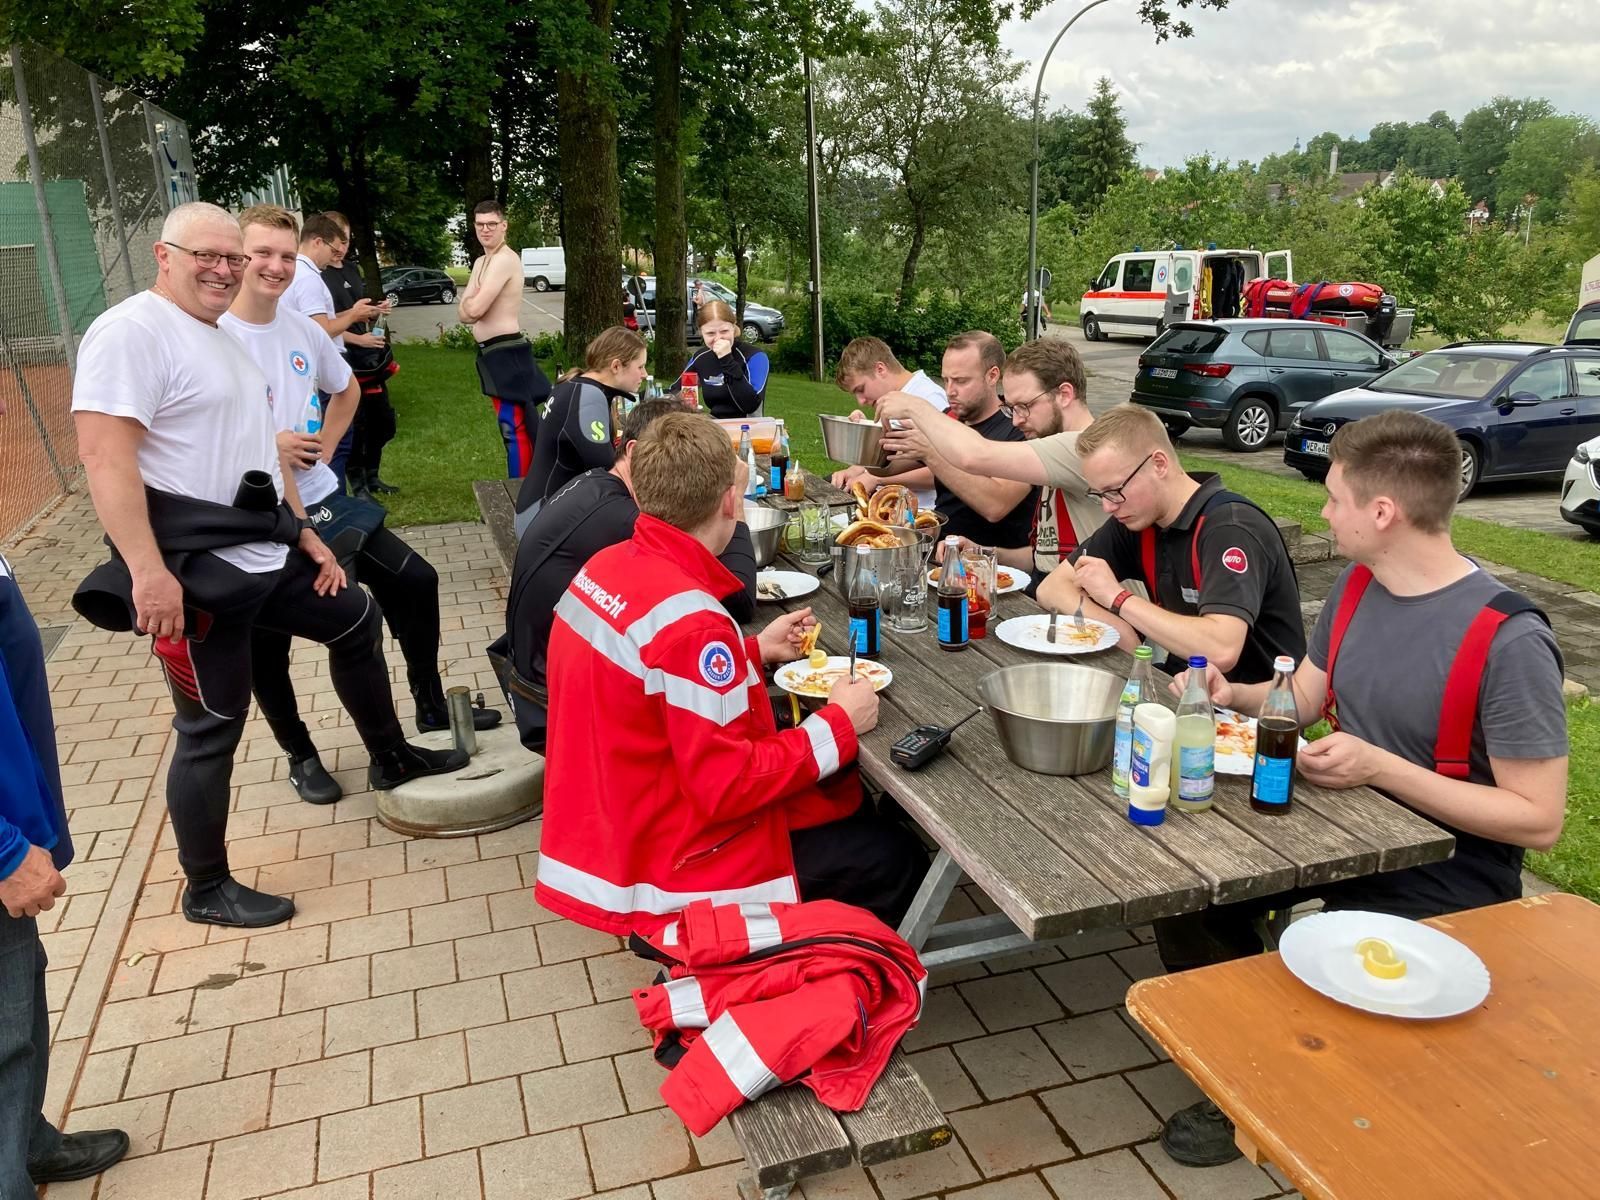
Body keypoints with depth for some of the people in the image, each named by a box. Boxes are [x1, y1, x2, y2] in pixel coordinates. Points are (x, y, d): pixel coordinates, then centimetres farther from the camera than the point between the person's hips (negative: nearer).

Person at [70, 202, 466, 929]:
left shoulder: (222, 341, 17)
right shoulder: (132, 331, -14)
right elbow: (104, 454, -23)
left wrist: (302, 532, 17)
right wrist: (147, 570, -30)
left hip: (267, 556, 10)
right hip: (194, 572, -9)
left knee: (356, 623, 21)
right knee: (211, 729, 0)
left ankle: (390, 759, 40)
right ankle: (206, 889, 18)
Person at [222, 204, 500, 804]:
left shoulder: (302, 329, 2)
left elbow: (346, 389, 22)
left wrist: (324, 444, 7)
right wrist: (266, 447, -19)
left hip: (321, 499, 6)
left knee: (415, 580, 4)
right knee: (266, 649, 6)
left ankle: (432, 708, 21)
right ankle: (301, 755, 29)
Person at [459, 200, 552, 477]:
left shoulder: (506, 259, -15)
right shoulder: (481, 262, 17)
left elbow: (474, 309, -21)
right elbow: (463, 313, 10)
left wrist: (467, 303, 1)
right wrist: (471, 305, -12)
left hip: (507, 353, -11)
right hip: (492, 353, 11)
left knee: (515, 428, -9)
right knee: (510, 425, 18)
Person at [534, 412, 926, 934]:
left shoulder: (605, 567, -2)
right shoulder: (690, 621, -30)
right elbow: (729, 786, -27)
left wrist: (753, 652, 10)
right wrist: (838, 724, -16)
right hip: (671, 871, -9)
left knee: (846, 799, 22)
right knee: (897, 858, 6)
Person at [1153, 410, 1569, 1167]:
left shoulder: (1509, 642, -24)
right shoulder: (1356, 587, -1)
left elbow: (1538, 820, -21)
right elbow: (1304, 698, 12)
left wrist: (1380, 768, -26)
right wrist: (1232, 696, -9)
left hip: (1448, 876, -7)